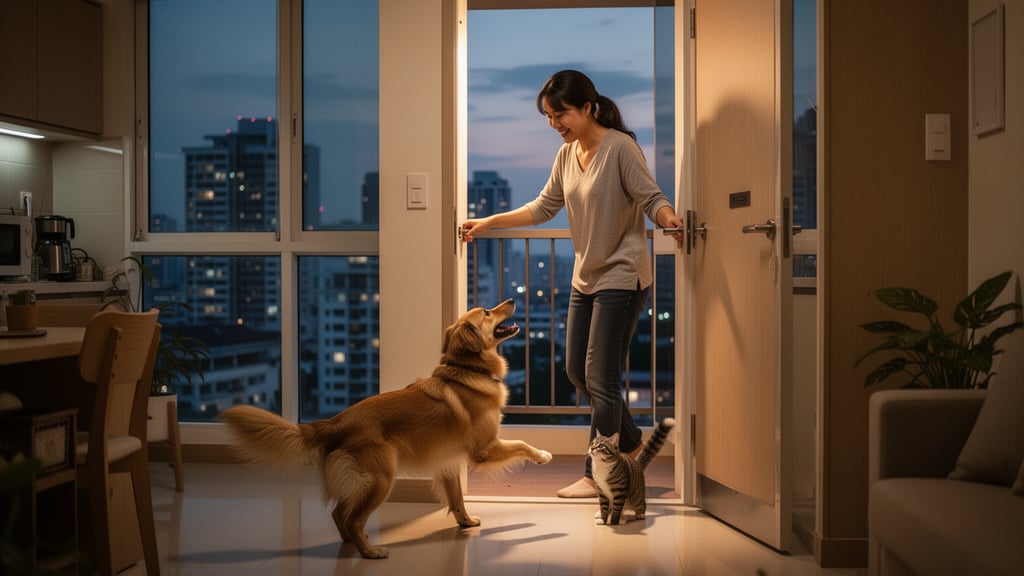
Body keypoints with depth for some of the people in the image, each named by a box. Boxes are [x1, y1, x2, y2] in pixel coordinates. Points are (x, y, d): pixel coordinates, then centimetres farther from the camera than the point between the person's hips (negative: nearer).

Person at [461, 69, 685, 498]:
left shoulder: (620, 147, -14)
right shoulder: (566, 155, 8)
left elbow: (651, 197, -15)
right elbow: (543, 208, 14)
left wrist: (669, 219, -36)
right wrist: (488, 222, 11)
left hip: (621, 277, -8)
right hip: (586, 278, 8)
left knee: (601, 377, -4)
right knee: (577, 371, 13)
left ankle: (596, 476, 9)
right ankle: (630, 442, 32)